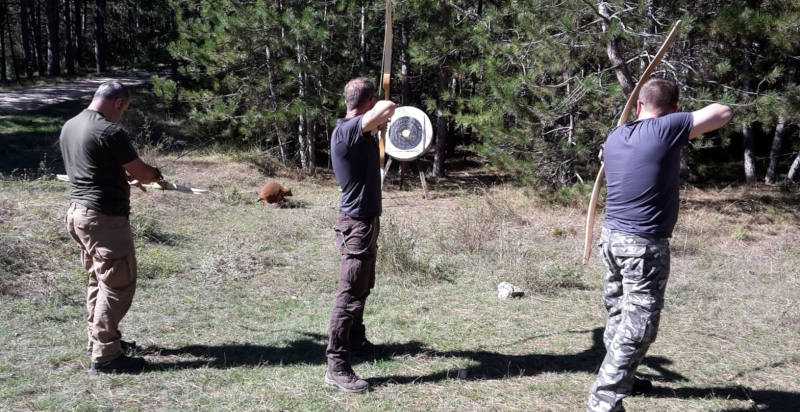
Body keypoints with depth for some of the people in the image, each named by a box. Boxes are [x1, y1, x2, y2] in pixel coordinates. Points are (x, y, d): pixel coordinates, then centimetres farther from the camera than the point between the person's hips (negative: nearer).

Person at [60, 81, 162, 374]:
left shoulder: (69, 127, 10)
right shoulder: (109, 132, -18)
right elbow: (140, 171, -12)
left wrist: (126, 178, 21)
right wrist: (155, 174, 10)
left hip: (79, 211, 10)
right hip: (104, 218, -10)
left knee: (99, 280, 21)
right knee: (118, 284, -3)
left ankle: (98, 339, 31)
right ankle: (105, 356, 0)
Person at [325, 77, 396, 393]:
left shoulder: (355, 131, 9)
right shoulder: (347, 130, -22)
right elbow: (388, 108, -36)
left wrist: (380, 125, 39)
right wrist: (382, 108, -14)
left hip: (365, 221, 10)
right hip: (357, 224, -10)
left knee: (361, 289, 25)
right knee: (350, 295, -9)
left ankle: (356, 339, 43)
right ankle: (336, 367, -5)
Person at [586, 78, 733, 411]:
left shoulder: (614, 137, 8)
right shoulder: (666, 129, -12)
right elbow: (723, 113, -5)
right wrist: (686, 122, 12)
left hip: (612, 237, 7)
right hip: (645, 245, -7)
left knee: (620, 317, 19)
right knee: (636, 329, -3)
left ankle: (619, 379, 34)